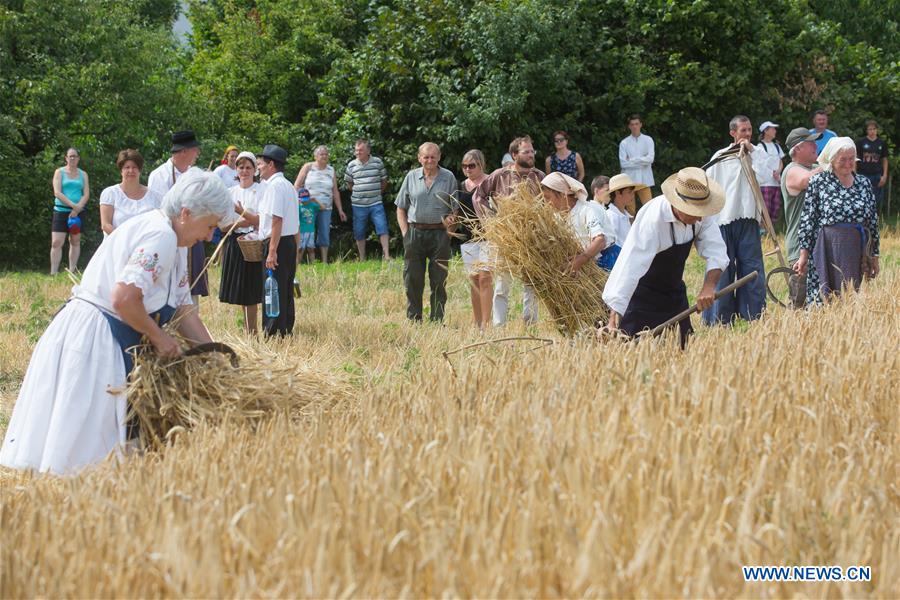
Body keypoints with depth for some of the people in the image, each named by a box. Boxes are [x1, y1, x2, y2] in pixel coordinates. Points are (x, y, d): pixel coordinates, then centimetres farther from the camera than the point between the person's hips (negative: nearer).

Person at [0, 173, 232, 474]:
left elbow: (184, 310, 14)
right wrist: (158, 336, -13)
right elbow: (124, 299, -28)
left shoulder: (172, 245, 15)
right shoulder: (160, 236, -18)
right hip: (93, 342, -11)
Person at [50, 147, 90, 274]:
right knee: (56, 243, -10)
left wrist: (77, 208, -13)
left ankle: (72, 272, 11)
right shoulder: (59, 172, 3)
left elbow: (86, 194, 3)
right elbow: (57, 193, -8)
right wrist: (72, 205, -17)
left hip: (77, 213, 3)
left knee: (75, 242, 6)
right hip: (61, 211, -3)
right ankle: (53, 273, -10)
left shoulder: (83, 174, 11)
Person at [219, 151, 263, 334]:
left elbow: (260, 220, -9)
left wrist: (242, 213, -22)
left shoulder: (261, 191, -2)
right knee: (240, 291, 7)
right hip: (234, 242, 4)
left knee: (250, 291, -6)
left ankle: (252, 331, -2)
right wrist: (250, 221, -12)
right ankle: (246, 329, 14)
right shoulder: (230, 192, 9)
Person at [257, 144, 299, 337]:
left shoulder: (274, 186, -14)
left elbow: (277, 220, -21)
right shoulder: (288, 185, 16)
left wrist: (272, 251, -23)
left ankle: (273, 334, -4)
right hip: (290, 242, 10)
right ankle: (286, 332, 19)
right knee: (286, 293, 14)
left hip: (277, 243, -10)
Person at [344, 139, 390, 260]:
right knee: (359, 232, 5)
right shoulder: (352, 165, 2)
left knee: (382, 228, -10)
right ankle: (362, 259, 14)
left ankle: (386, 255, -8)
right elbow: (349, 184, 14)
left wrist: (376, 193, 8)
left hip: (376, 204, -1)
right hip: (358, 205, 1)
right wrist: (358, 193, 7)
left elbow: (384, 182, 11)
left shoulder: (378, 162, 1)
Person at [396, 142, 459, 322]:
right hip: (415, 232, 1)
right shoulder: (411, 177, 7)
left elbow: (455, 208, 8)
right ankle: (413, 321, 9)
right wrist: (405, 233, 0)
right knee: (413, 281, 2)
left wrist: (451, 219, -14)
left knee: (439, 281, 2)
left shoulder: (448, 177, 5)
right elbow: (401, 208, 10)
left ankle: (436, 320, 8)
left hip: (439, 234, -1)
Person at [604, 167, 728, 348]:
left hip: (674, 291, 6)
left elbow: (716, 253, -13)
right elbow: (630, 267, -39)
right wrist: (614, 319, -47)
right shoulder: (652, 219, -33)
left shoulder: (702, 215, -14)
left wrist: (709, 285, -35)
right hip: (642, 296, -6)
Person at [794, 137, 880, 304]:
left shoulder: (863, 183, 11)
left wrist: (874, 255, 14)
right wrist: (804, 254, -6)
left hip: (856, 252, 3)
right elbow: (807, 220, -2)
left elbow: (873, 220, 15)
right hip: (826, 251, -3)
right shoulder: (818, 182, 0)